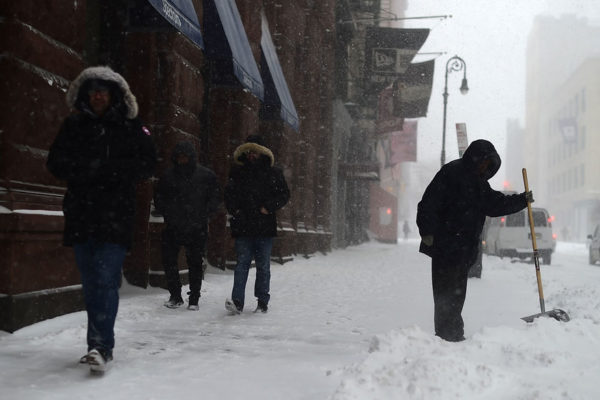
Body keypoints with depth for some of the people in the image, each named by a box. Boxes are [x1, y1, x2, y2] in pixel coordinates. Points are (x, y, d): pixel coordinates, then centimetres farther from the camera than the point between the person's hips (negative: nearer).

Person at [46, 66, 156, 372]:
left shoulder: (131, 128, 4)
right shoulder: (73, 126, 13)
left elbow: (147, 165, -1)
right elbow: (56, 162, 8)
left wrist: (106, 168, -13)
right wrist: (88, 168, -9)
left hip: (116, 214, -4)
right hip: (81, 213, 4)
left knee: (106, 279, -14)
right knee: (90, 281, 8)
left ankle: (100, 345, -17)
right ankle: (100, 344, 16)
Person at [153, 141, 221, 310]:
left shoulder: (206, 175, -1)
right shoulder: (168, 176, 4)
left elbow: (215, 197, 4)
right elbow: (159, 197, 13)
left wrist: (204, 216, -6)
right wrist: (166, 213, 0)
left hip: (197, 228, -2)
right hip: (173, 227, 2)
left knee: (195, 263, 4)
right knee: (168, 260, -1)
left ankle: (194, 299, 14)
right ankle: (175, 296, 14)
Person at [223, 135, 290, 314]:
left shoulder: (273, 173, 6)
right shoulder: (237, 173, 9)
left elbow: (284, 194, 6)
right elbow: (228, 193, 13)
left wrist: (269, 208, -7)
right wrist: (234, 210, -3)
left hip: (265, 227, 0)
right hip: (243, 226, 0)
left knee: (263, 266, 5)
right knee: (242, 264, -6)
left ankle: (263, 302, 13)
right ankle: (237, 301, -11)